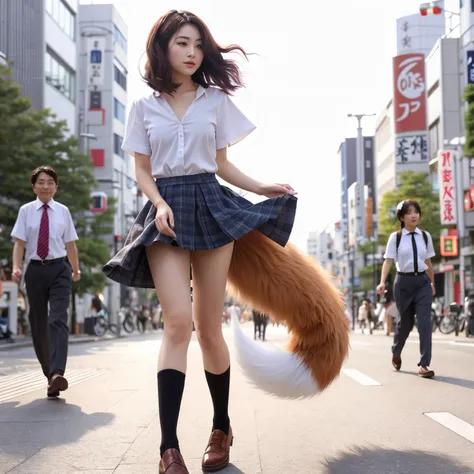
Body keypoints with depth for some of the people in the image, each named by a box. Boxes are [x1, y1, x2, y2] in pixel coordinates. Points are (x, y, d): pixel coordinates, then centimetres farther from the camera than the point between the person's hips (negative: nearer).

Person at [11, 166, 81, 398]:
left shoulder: (63, 211, 5)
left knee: (58, 320, -16)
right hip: (35, 270, 1)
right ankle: (48, 371, 24)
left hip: (59, 269, -1)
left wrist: (76, 269, 19)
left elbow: (70, 244, 11)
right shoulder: (26, 211, 3)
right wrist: (16, 267, -15)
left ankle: (57, 374, -28)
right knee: (38, 323, 8)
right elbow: (19, 242, -1)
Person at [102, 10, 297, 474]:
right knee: (178, 321, -18)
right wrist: (160, 204, -10)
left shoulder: (215, 100, 13)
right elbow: (142, 171, 8)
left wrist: (262, 187, 0)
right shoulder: (144, 106, 11)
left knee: (208, 327, 1)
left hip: (211, 207, 1)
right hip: (166, 210, -1)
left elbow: (223, 165, 15)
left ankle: (221, 430, 19)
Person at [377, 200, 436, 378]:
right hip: (404, 281, -2)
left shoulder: (425, 236, 6)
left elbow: (428, 263, 14)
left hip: (422, 281, 2)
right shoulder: (395, 237, -2)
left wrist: (432, 284, 19)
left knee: (424, 321, -10)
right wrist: (382, 282, -21)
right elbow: (388, 261, -9)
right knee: (405, 321, 9)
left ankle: (424, 364, -10)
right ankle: (396, 352, 38)